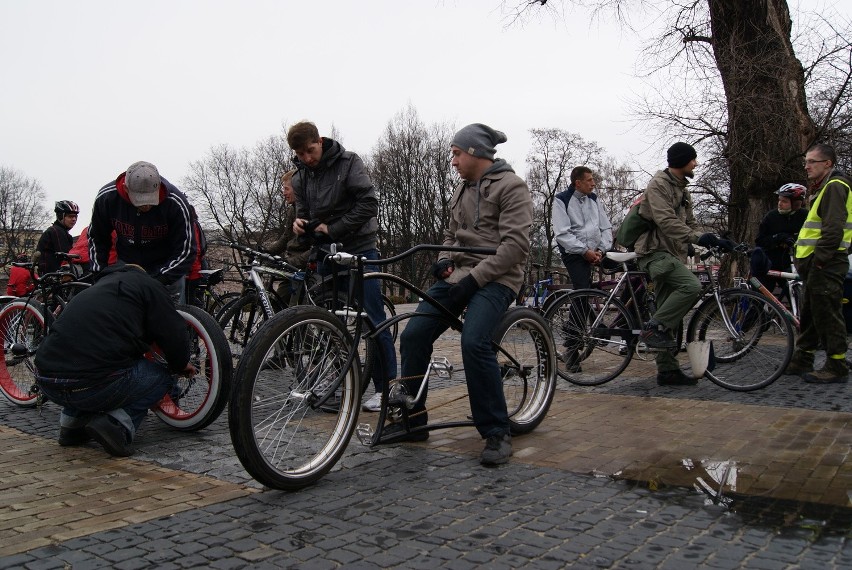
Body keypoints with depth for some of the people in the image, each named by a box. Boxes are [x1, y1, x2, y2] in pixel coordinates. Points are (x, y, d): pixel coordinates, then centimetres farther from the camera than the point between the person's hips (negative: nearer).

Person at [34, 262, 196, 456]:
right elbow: (174, 335, 2)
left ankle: (72, 424, 21)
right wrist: (182, 365, 24)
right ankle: (118, 424, -6)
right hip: (94, 386, -7)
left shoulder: (97, 288, 31)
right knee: (162, 377, 17)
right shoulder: (147, 285, 9)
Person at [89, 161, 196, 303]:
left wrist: (157, 282, -32)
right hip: (126, 265, 2)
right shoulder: (106, 197, -20)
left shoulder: (176, 203, -28)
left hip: (166, 268, -2)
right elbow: (96, 238, -1)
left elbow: (185, 252, -23)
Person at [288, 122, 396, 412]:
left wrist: (334, 229, -16)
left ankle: (386, 386, -1)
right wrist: (299, 224, -10)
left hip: (359, 249, -6)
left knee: (373, 319, -7)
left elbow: (368, 203, -15)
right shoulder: (300, 178, 9)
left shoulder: (348, 162, -8)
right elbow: (304, 212, 15)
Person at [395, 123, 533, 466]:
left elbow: (515, 245, -15)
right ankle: (413, 421, 7)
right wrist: (445, 260, 5)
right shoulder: (462, 189, 19)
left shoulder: (511, 186, -5)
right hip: (459, 274, 7)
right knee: (413, 335, -8)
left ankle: (497, 433, -14)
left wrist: (475, 277, -21)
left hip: (496, 277, -7)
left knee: (474, 342, -30)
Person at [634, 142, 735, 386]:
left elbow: (690, 224, 20)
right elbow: (666, 221, -21)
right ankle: (653, 327, -18)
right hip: (655, 251, -9)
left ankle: (668, 370, 11)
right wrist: (697, 238, -30)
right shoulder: (658, 184, -8)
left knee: (668, 317, 8)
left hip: (672, 254, 9)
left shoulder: (683, 189, 21)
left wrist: (716, 240, 5)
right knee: (691, 285, -29)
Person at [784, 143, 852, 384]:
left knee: (827, 314, -7)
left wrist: (819, 260, -22)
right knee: (810, 312, 14)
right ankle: (802, 359, 22)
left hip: (826, 264, -11)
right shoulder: (823, 188, 21)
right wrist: (806, 260, 20)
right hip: (817, 264, 11)